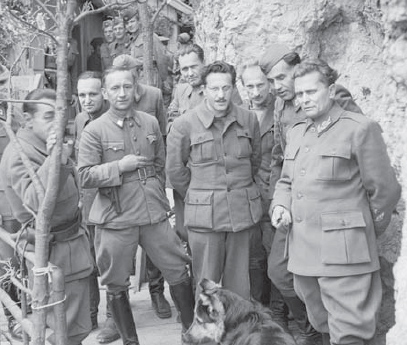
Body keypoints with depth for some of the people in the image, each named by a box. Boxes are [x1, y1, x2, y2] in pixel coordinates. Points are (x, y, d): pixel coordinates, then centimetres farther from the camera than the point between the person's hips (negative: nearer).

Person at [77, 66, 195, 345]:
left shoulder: (150, 123, 6)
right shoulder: (94, 131, -5)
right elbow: (85, 176, -9)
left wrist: (157, 196, 11)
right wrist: (119, 167, -17)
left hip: (154, 215, 3)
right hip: (115, 220, -3)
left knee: (179, 273, 7)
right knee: (117, 286, 8)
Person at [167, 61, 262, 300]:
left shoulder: (249, 120, 4)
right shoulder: (186, 124, -5)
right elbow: (175, 169, 3)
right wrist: (198, 197, 9)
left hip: (243, 213, 3)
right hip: (204, 215, -2)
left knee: (239, 284, 10)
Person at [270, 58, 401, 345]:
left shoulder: (360, 129, -6)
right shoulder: (296, 132, 16)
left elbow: (384, 190, -4)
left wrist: (366, 234, 5)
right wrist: (281, 207, 4)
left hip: (344, 252, -6)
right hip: (303, 251, 7)